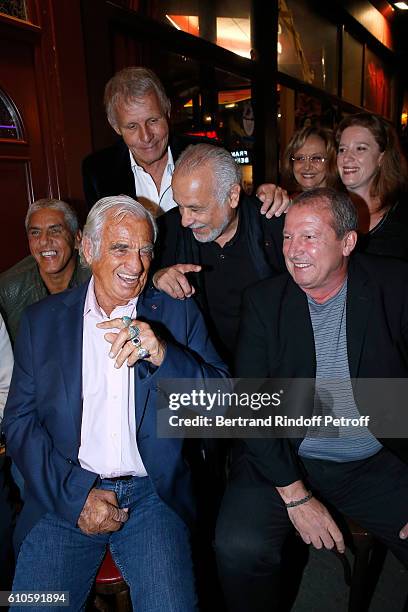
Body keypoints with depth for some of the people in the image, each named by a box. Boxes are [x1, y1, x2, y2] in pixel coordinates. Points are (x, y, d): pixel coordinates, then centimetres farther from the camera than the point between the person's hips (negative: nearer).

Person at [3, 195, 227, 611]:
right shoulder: (42, 319, 5)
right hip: (67, 494, 1)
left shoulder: (177, 314, 3)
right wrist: (74, 495, -8)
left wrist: (163, 355, -21)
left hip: (153, 496, -1)